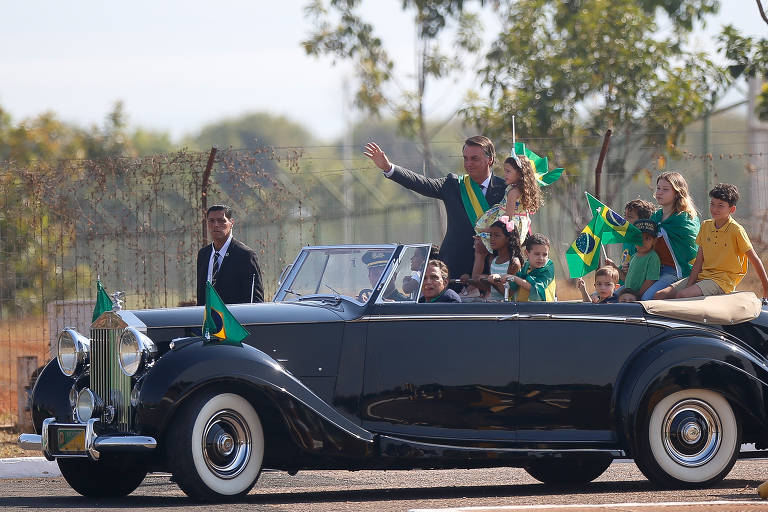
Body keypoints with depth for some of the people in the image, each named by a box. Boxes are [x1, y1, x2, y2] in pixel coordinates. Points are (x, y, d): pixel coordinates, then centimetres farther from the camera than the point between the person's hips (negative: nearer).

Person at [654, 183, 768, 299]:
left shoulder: (736, 231, -8)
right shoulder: (705, 226, 10)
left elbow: (755, 260, -3)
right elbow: (699, 261, 10)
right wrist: (689, 285, -3)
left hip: (723, 281, -7)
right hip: (703, 276, 7)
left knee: (681, 295, -31)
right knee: (659, 296, -11)